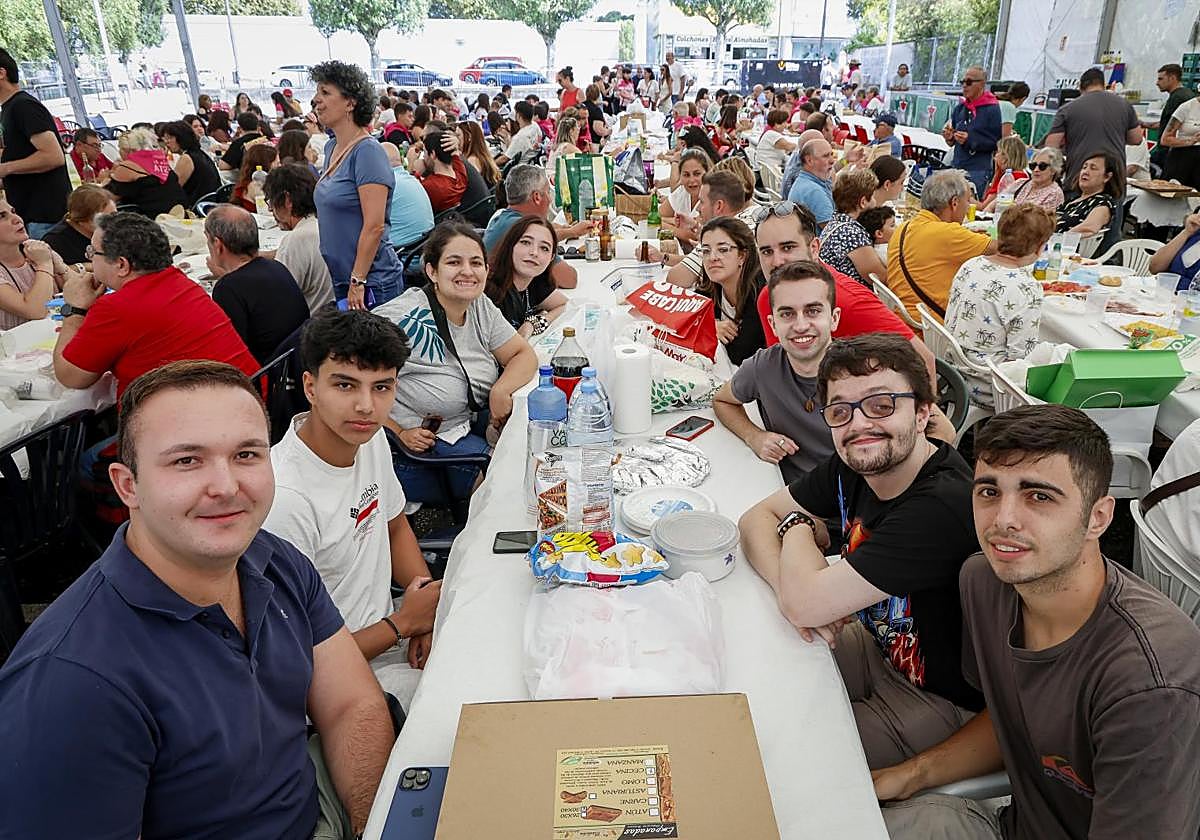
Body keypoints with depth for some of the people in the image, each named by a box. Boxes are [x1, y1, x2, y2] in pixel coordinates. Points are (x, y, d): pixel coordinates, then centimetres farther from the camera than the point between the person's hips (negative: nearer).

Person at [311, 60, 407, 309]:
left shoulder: (368, 151, -15)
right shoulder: (331, 148, 11)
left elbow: (374, 226, -20)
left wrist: (358, 282, -19)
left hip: (371, 284, -8)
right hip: (337, 279, 8)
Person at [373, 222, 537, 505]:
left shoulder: (482, 307, 3)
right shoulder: (403, 319, -19)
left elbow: (524, 355, 5)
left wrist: (501, 390, -15)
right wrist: (400, 434, -22)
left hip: (473, 426, 7)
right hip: (419, 449, -7)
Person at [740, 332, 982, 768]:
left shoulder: (944, 505, -34)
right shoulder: (853, 466, -9)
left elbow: (806, 603, -33)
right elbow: (757, 516, -1)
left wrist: (799, 527, -12)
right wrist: (791, 587, -21)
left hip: (942, 700, -7)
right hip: (881, 649, 7)